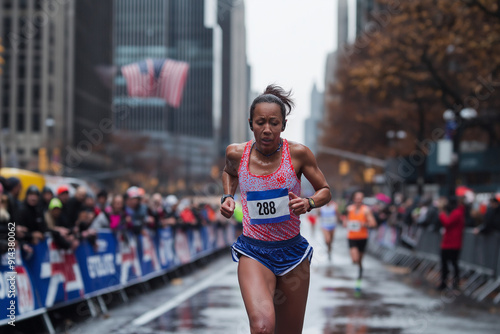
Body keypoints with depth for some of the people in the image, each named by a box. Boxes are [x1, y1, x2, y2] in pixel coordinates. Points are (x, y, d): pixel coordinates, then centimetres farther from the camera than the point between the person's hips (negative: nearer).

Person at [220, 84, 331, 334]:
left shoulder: (298, 154, -7)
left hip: (292, 251, 1)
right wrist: (228, 196, 5)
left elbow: (325, 191, 6)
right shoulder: (237, 153, -2)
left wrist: (308, 203, -15)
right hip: (253, 253, -1)